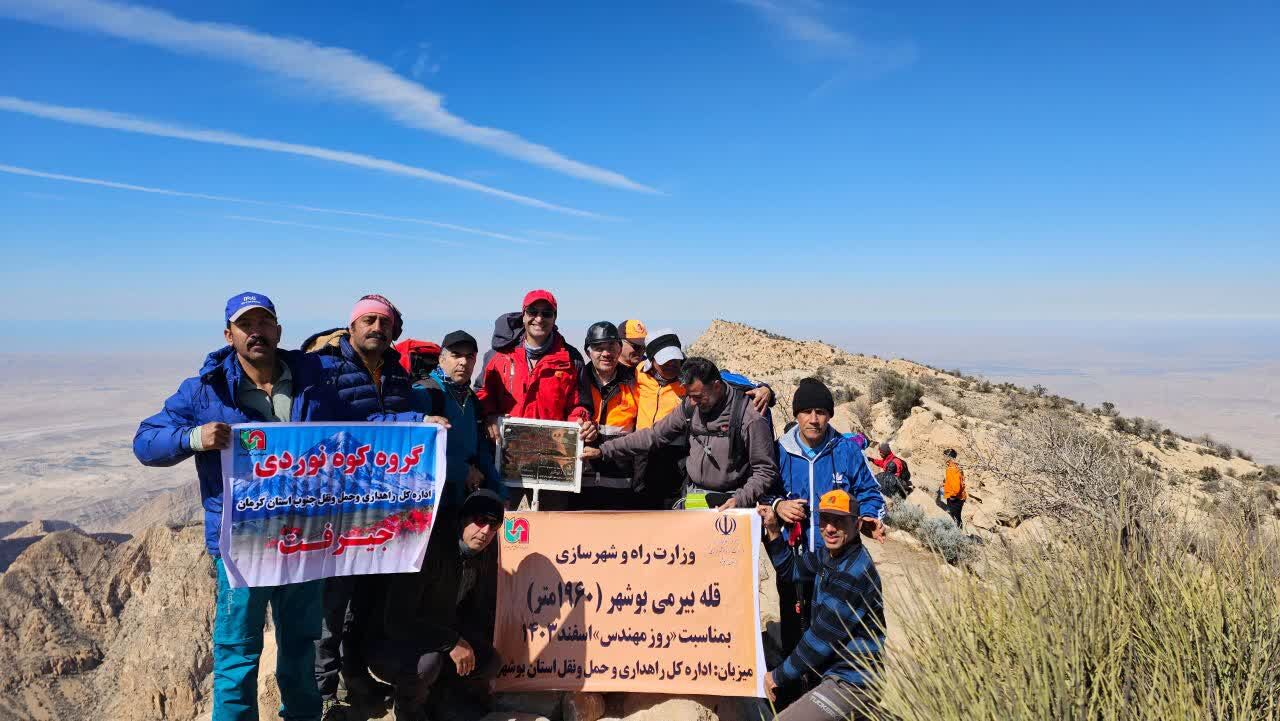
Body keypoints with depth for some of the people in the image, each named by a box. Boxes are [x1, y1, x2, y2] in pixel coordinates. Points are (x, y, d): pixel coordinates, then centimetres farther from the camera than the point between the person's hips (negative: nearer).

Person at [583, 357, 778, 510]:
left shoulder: (750, 418, -15)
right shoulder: (690, 406, 2)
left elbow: (766, 471, -9)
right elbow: (654, 435, 5)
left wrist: (740, 500, -23)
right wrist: (603, 451, 0)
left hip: (727, 503, -5)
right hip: (691, 497, 5)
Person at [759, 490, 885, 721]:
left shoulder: (853, 573, -24)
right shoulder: (830, 554, 4)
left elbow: (821, 638, -20)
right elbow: (790, 568, 19)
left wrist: (778, 676, -10)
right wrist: (773, 530, 4)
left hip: (851, 684, -9)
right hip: (831, 671, 9)